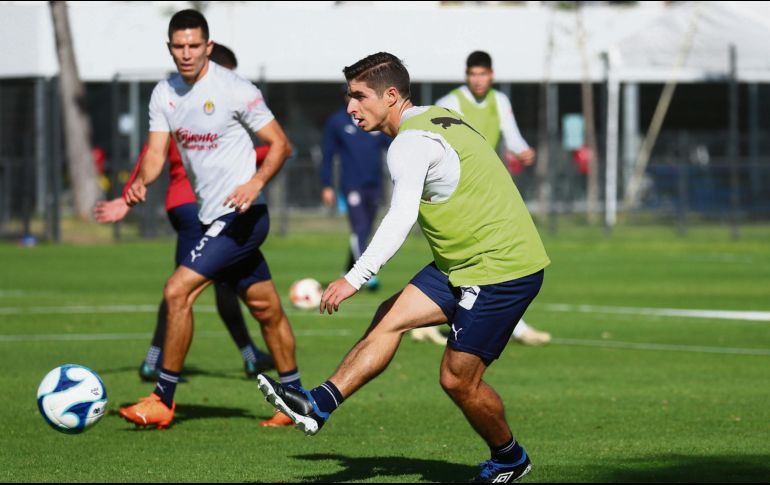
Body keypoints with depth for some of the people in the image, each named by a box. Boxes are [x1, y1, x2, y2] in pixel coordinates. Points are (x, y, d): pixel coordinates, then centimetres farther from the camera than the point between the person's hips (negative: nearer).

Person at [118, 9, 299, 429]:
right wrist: (140, 183, -19)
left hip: (241, 215, -7)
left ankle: (163, 401, -7)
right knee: (266, 309, 16)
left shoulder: (234, 90, -13)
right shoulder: (164, 94, 7)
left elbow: (280, 144, -9)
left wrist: (257, 182, -25)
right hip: (211, 217, 7)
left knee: (177, 291, -15)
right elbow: (156, 153, 2)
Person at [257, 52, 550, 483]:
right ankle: (319, 405, -4)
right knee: (392, 316, 1)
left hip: (501, 270, -10)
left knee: (458, 380, -2)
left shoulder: (411, 143, -18)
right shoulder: (440, 119, 12)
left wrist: (356, 278, -33)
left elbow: (402, 218, -30)